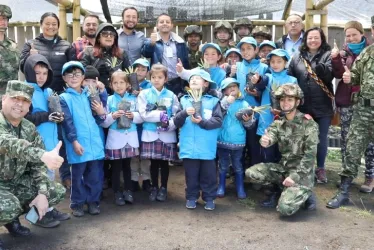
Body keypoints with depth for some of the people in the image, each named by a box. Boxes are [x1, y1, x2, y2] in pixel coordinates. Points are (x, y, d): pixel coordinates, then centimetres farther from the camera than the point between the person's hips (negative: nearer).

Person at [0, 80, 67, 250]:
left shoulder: (29, 129, 1)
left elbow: (38, 163, 3)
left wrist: (42, 193, -11)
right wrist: (43, 154, -60)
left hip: (16, 182, 7)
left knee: (57, 191, -1)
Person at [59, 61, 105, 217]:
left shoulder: (89, 95, 14)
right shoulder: (64, 98, 1)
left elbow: (101, 111, 9)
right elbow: (67, 122, -8)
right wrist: (74, 141, -17)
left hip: (96, 142, 4)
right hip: (78, 144, -3)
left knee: (95, 175, 9)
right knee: (77, 175, 6)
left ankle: (93, 201, 23)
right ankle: (77, 203, 19)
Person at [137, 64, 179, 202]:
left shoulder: (171, 95, 3)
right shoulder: (144, 94, 1)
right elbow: (144, 114, -8)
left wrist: (169, 124, -20)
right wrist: (161, 115, -14)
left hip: (167, 135, 0)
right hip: (150, 134, 0)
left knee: (164, 162, 9)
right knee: (154, 162, 9)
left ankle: (163, 188, 24)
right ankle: (154, 187, 25)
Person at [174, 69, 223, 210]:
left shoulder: (213, 101, 2)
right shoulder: (184, 100, 8)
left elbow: (218, 121, -7)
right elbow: (176, 122, 1)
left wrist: (202, 122, -18)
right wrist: (184, 113, -17)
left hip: (207, 147, -1)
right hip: (189, 147, 2)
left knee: (208, 174, 9)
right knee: (191, 175, 12)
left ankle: (209, 198, 23)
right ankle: (191, 197, 26)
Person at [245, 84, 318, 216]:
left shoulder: (308, 123, -10)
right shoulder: (278, 123, 5)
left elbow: (310, 154, -14)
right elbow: (269, 137, -15)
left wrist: (295, 176, -20)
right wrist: (265, 141, -41)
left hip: (302, 172, -5)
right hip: (283, 167, 5)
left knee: (285, 208, -23)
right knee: (251, 173, -14)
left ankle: (306, 193, 8)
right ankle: (278, 189, 9)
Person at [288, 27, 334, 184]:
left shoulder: (328, 55, 0)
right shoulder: (297, 56, 7)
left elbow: (330, 75, -15)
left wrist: (321, 68, -34)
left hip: (323, 106, -2)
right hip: (303, 105, 2)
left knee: (321, 138, 8)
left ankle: (320, 168, 24)